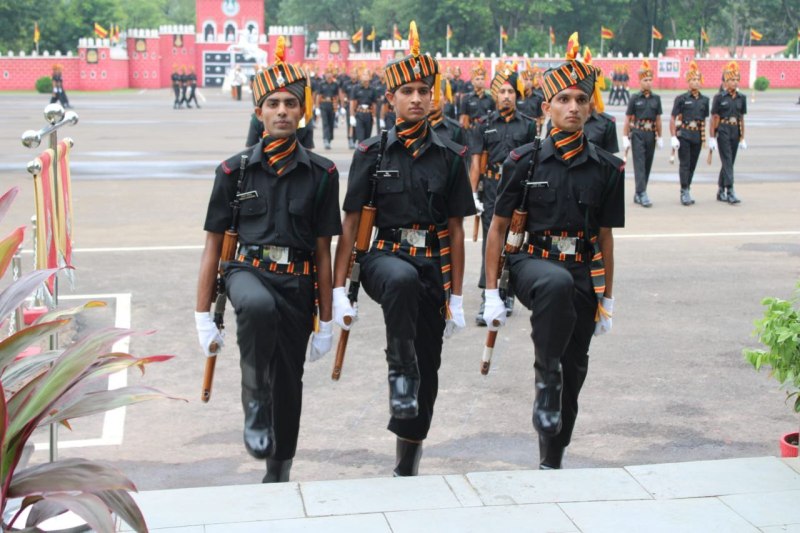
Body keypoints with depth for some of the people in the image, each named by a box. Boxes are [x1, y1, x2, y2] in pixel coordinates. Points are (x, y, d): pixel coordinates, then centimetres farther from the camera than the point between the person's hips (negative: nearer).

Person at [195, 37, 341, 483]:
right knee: (259, 307, -38)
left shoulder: (321, 174, 2)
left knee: (288, 382, 8)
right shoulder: (235, 171, 2)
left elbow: (324, 251, 5)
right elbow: (214, 245, 5)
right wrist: (203, 316, 2)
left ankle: (278, 474, 29)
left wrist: (326, 322, 6)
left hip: (298, 283, 2)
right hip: (248, 271, -1)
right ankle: (254, 402, -18)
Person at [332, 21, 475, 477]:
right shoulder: (371, 154, 1)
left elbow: (456, 230, 7)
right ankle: (400, 372, -25)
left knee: (428, 367, 6)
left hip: (434, 267, 2)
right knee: (403, 278, -41)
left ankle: (407, 464, 24)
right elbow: (350, 224, 0)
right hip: (384, 257, -2)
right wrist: (339, 290, -7)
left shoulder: (450, 157, 5)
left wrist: (456, 297, 4)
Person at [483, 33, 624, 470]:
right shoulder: (523, 162, -2)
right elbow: (498, 228, 2)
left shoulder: (607, 169, 4)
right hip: (532, 263, -3)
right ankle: (545, 378, -24)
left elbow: (605, 237, 11)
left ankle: (551, 462, 25)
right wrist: (491, 294, -3)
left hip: (584, 274, 3)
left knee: (573, 371, 7)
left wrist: (607, 301, 11)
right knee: (557, 283, -40)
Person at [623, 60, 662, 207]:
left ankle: (638, 194, 17)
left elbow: (658, 119, 13)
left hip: (651, 135, 4)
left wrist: (659, 137, 11)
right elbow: (628, 119, 0)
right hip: (638, 134, -4)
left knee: (648, 164, 7)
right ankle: (642, 194, -16)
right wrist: (625, 137, -5)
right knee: (639, 164, -11)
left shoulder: (656, 99, 8)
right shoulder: (635, 98, -1)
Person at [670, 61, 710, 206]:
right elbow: (673, 119, -4)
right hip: (684, 135, -4)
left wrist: (704, 137, 15)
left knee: (693, 165, 8)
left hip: (697, 137, 4)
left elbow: (704, 120, 18)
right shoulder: (681, 99, -3)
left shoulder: (704, 100, 10)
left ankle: (686, 191, 18)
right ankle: (685, 192, -8)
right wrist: (673, 137, -12)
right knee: (684, 164, -9)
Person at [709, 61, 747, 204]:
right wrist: (712, 138, -8)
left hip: (735, 132, 5)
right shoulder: (719, 98, -4)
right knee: (727, 161, -12)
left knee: (729, 162, 9)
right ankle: (730, 192, -15)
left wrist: (742, 138, 12)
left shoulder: (741, 98, 9)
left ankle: (721, 191, 21)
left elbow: (742, 118, 14)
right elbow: (714, 118, -4)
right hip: (723, 131, -5)